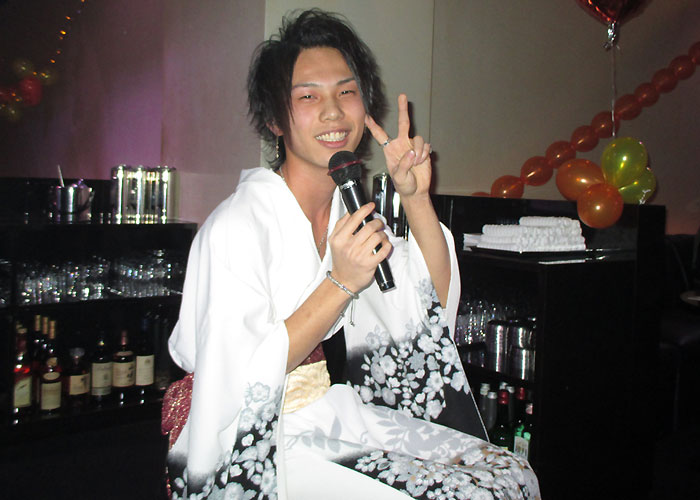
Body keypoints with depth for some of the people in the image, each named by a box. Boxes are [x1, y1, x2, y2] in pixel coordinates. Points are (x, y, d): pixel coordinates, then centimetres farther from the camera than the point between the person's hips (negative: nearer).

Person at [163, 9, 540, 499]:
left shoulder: (352, 213, 5)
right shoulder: (236, 225, -18)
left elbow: (435, 309, 4)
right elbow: (241, 382, -22)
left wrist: (417, 197, -6)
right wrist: (341, 284, -28)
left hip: (336, 416, 7)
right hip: (258, 445, -7)